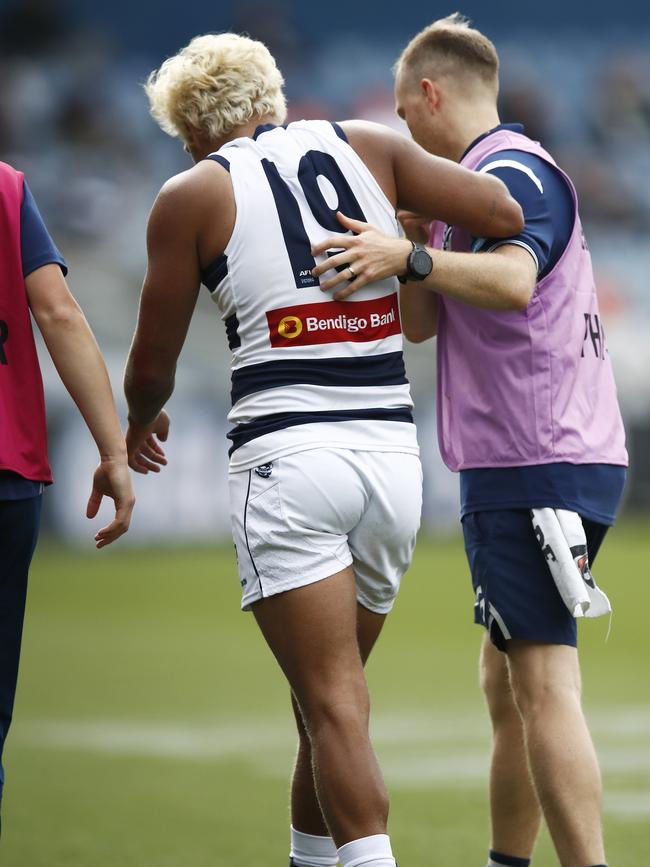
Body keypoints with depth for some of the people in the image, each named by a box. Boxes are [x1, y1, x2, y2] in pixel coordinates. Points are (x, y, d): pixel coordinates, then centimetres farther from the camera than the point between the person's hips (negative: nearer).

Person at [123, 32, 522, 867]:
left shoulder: (193, 195, 2)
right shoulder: (364, 148, 10)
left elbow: (152, 366, 8)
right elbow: (507, 215, 3)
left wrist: (141, 420, 30)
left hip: (287, 458, -4)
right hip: (392, 454, 4)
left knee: (334, 705, -6)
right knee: (330, 699, 18)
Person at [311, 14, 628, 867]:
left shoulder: (513, 171, -10)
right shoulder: (477, 181, 22)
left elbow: (514, 281, -29)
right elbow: (421, 323, 21)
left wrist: (410, 255, -38)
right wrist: (409, 241, 6)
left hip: (538, 468, -10)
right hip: (519, 472, 10)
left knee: (543, 685, -15)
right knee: (506, 686, 13)